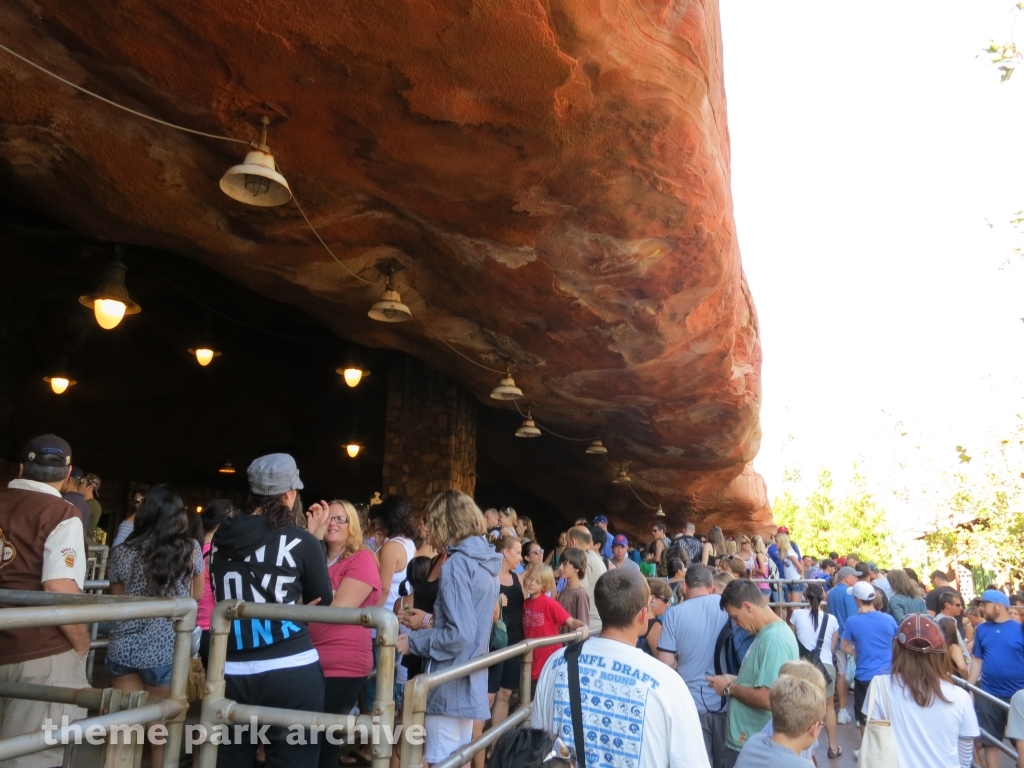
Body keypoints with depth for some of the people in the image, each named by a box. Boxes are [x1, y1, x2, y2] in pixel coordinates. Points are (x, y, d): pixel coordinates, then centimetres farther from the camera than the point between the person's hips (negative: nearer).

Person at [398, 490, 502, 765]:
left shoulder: (457, 564, -20)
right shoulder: (486, 562, 7)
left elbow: (459, 635, -24)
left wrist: (413, 641, -12)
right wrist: (431, 621, 14)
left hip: (450, 684, -9)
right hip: (471, 681, 9)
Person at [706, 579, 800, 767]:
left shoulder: (774, 640, -23)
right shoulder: (768, 633, 8)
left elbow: (767, 698, -29)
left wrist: (729, 688, -16)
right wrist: (735, 680, 3)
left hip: (751, 746, -9)